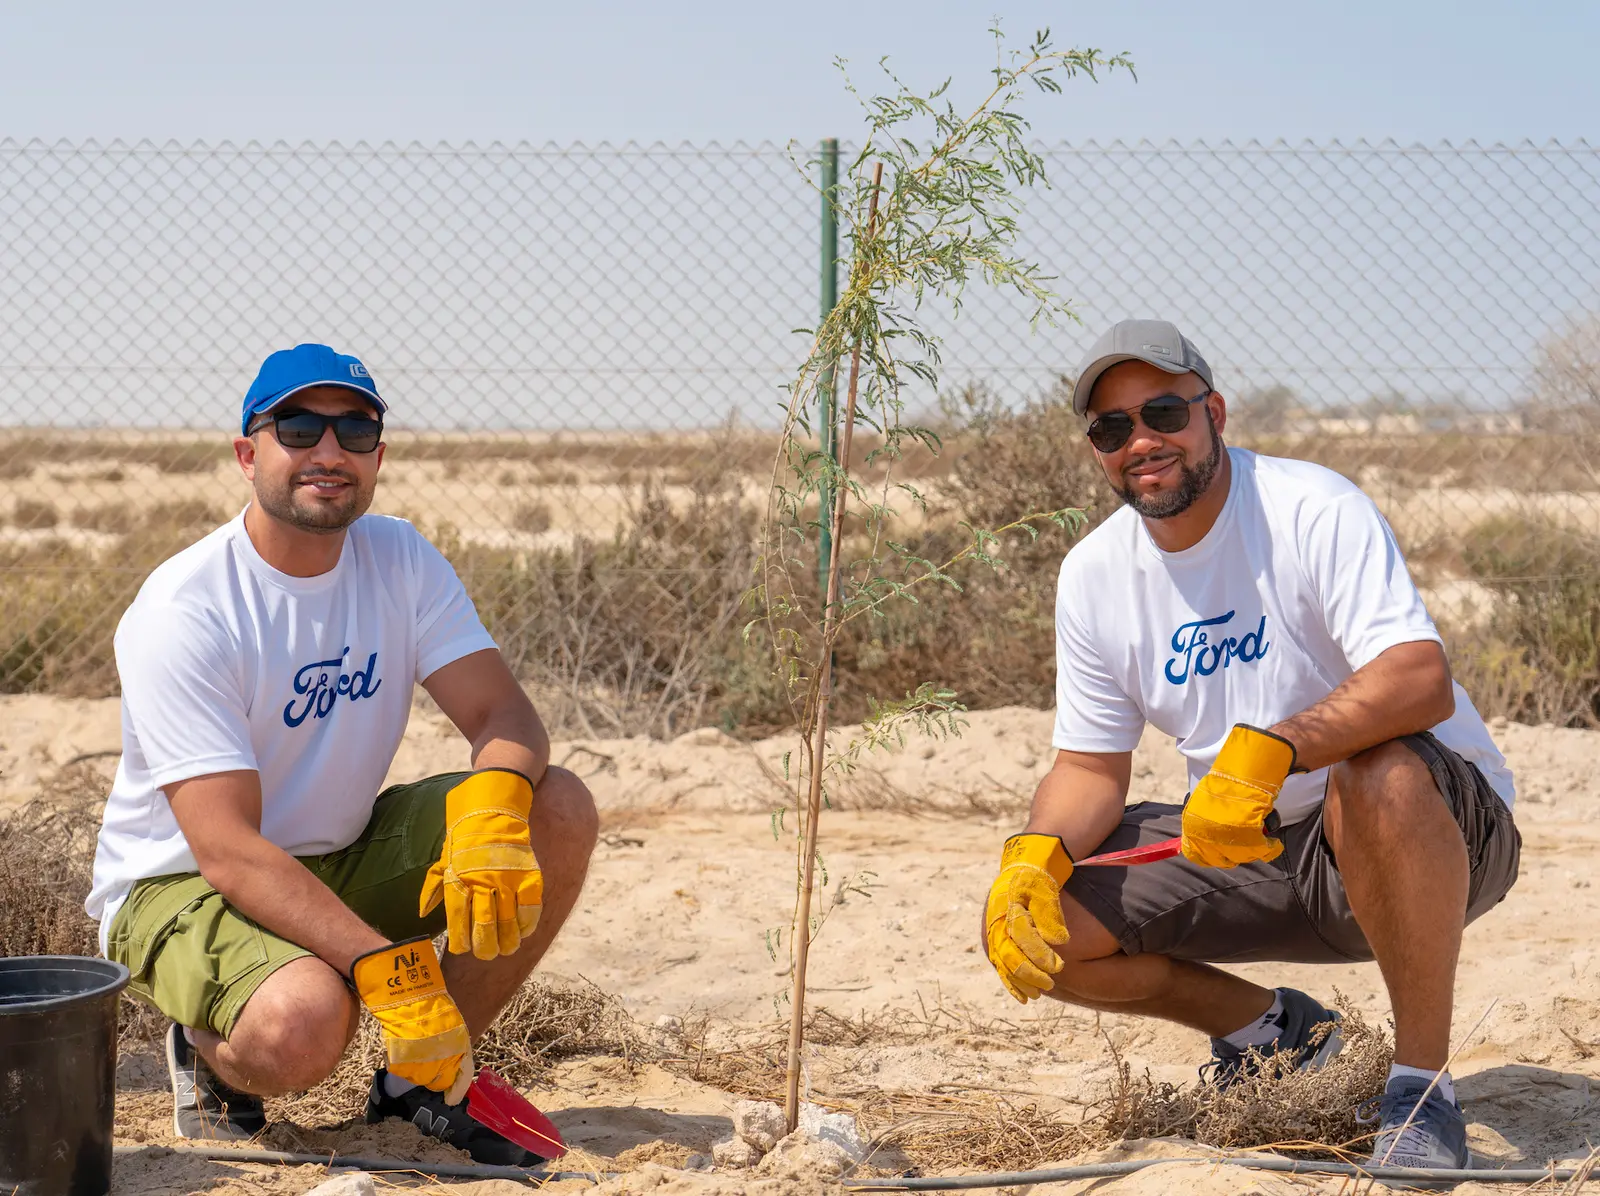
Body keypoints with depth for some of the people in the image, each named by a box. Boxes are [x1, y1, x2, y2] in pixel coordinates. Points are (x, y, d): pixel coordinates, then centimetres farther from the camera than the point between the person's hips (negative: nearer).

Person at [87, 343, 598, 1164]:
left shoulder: (401, 562, -3)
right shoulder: (179, 612, -22)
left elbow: (502, 711, -9)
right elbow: (227, 852, -29)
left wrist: (493, 804, -35)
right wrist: (385, 967, -38)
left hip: (340, 861, 6)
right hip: (180, 884, -6)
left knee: (559, 811, -15)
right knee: (301, 1020, -38)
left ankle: (425, 1082, -2)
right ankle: (210, 1053, 1)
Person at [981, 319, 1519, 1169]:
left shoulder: (1315, 510, -18)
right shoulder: (1093, 575, 1)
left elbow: (1422, 679, -32)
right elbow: (1090, 766, 6)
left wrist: (1271, 750, -48)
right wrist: (1034, 857, -16)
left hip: (1444, 836, -6)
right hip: (1252, 847, 6)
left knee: (1378, 773, -42)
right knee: (1029, 923, -10)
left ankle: (1423, 1085, -23)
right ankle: (1273, 1030, 14)